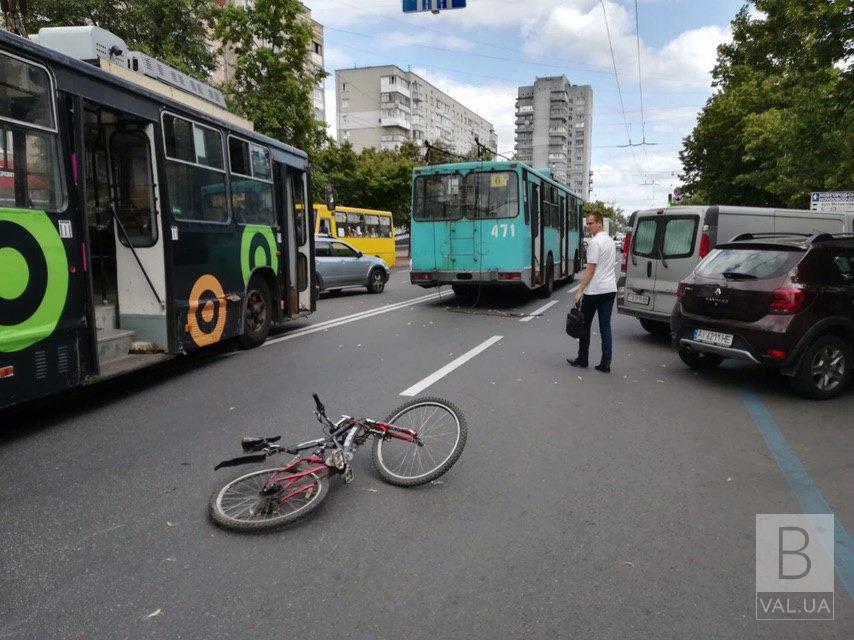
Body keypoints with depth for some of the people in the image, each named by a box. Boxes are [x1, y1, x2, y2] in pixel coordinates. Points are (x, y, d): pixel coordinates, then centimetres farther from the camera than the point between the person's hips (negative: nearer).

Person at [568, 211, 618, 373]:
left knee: (585, 325, 6)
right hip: (610, 289, 8)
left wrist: (580, 290, -14)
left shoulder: (595, 242, -14)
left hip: (594, 291, -8)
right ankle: (606, 364, 5)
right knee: (605, 326, 6)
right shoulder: (610, 241, 14)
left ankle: (582, 359, 14)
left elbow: (590, 269, -17)